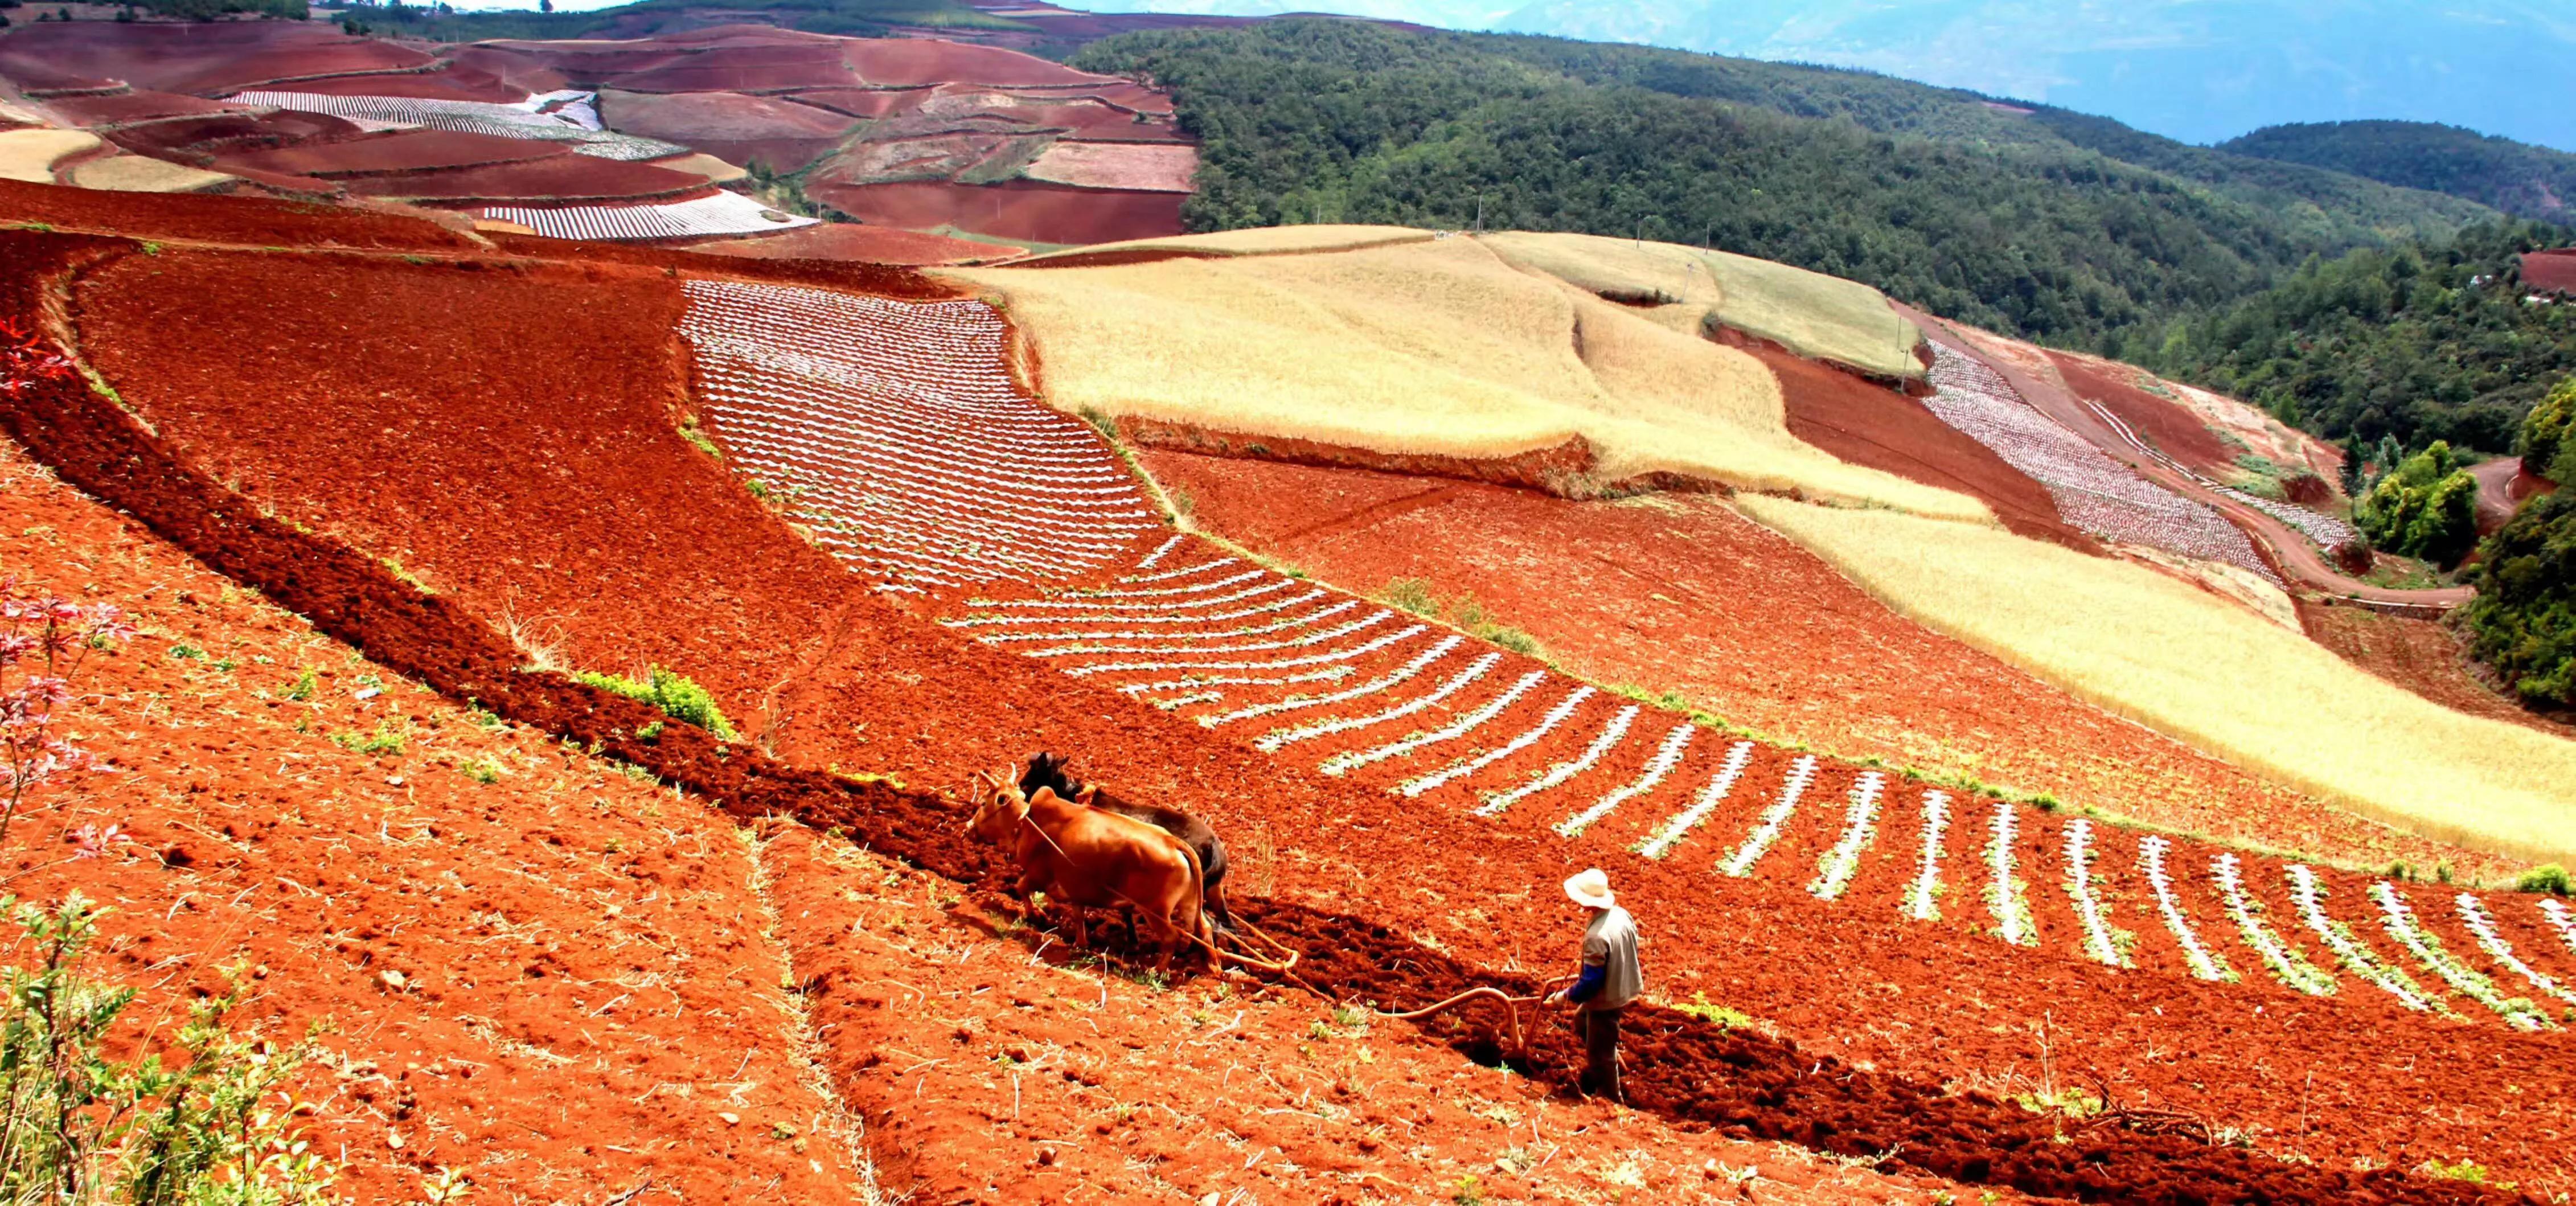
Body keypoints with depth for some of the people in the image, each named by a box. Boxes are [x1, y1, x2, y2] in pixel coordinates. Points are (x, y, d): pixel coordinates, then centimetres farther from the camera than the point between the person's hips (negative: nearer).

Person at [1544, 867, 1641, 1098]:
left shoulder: (1596, 936, -34)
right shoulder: (1622, 914, -8)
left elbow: (1592, 981, -28)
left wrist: (1566, 996, -11)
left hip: (1606, 999, -9)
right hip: (1624, 988, 9)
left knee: (1601, 1055, 12)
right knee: (1582, 1020, 32)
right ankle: (1593, 1075, 44)